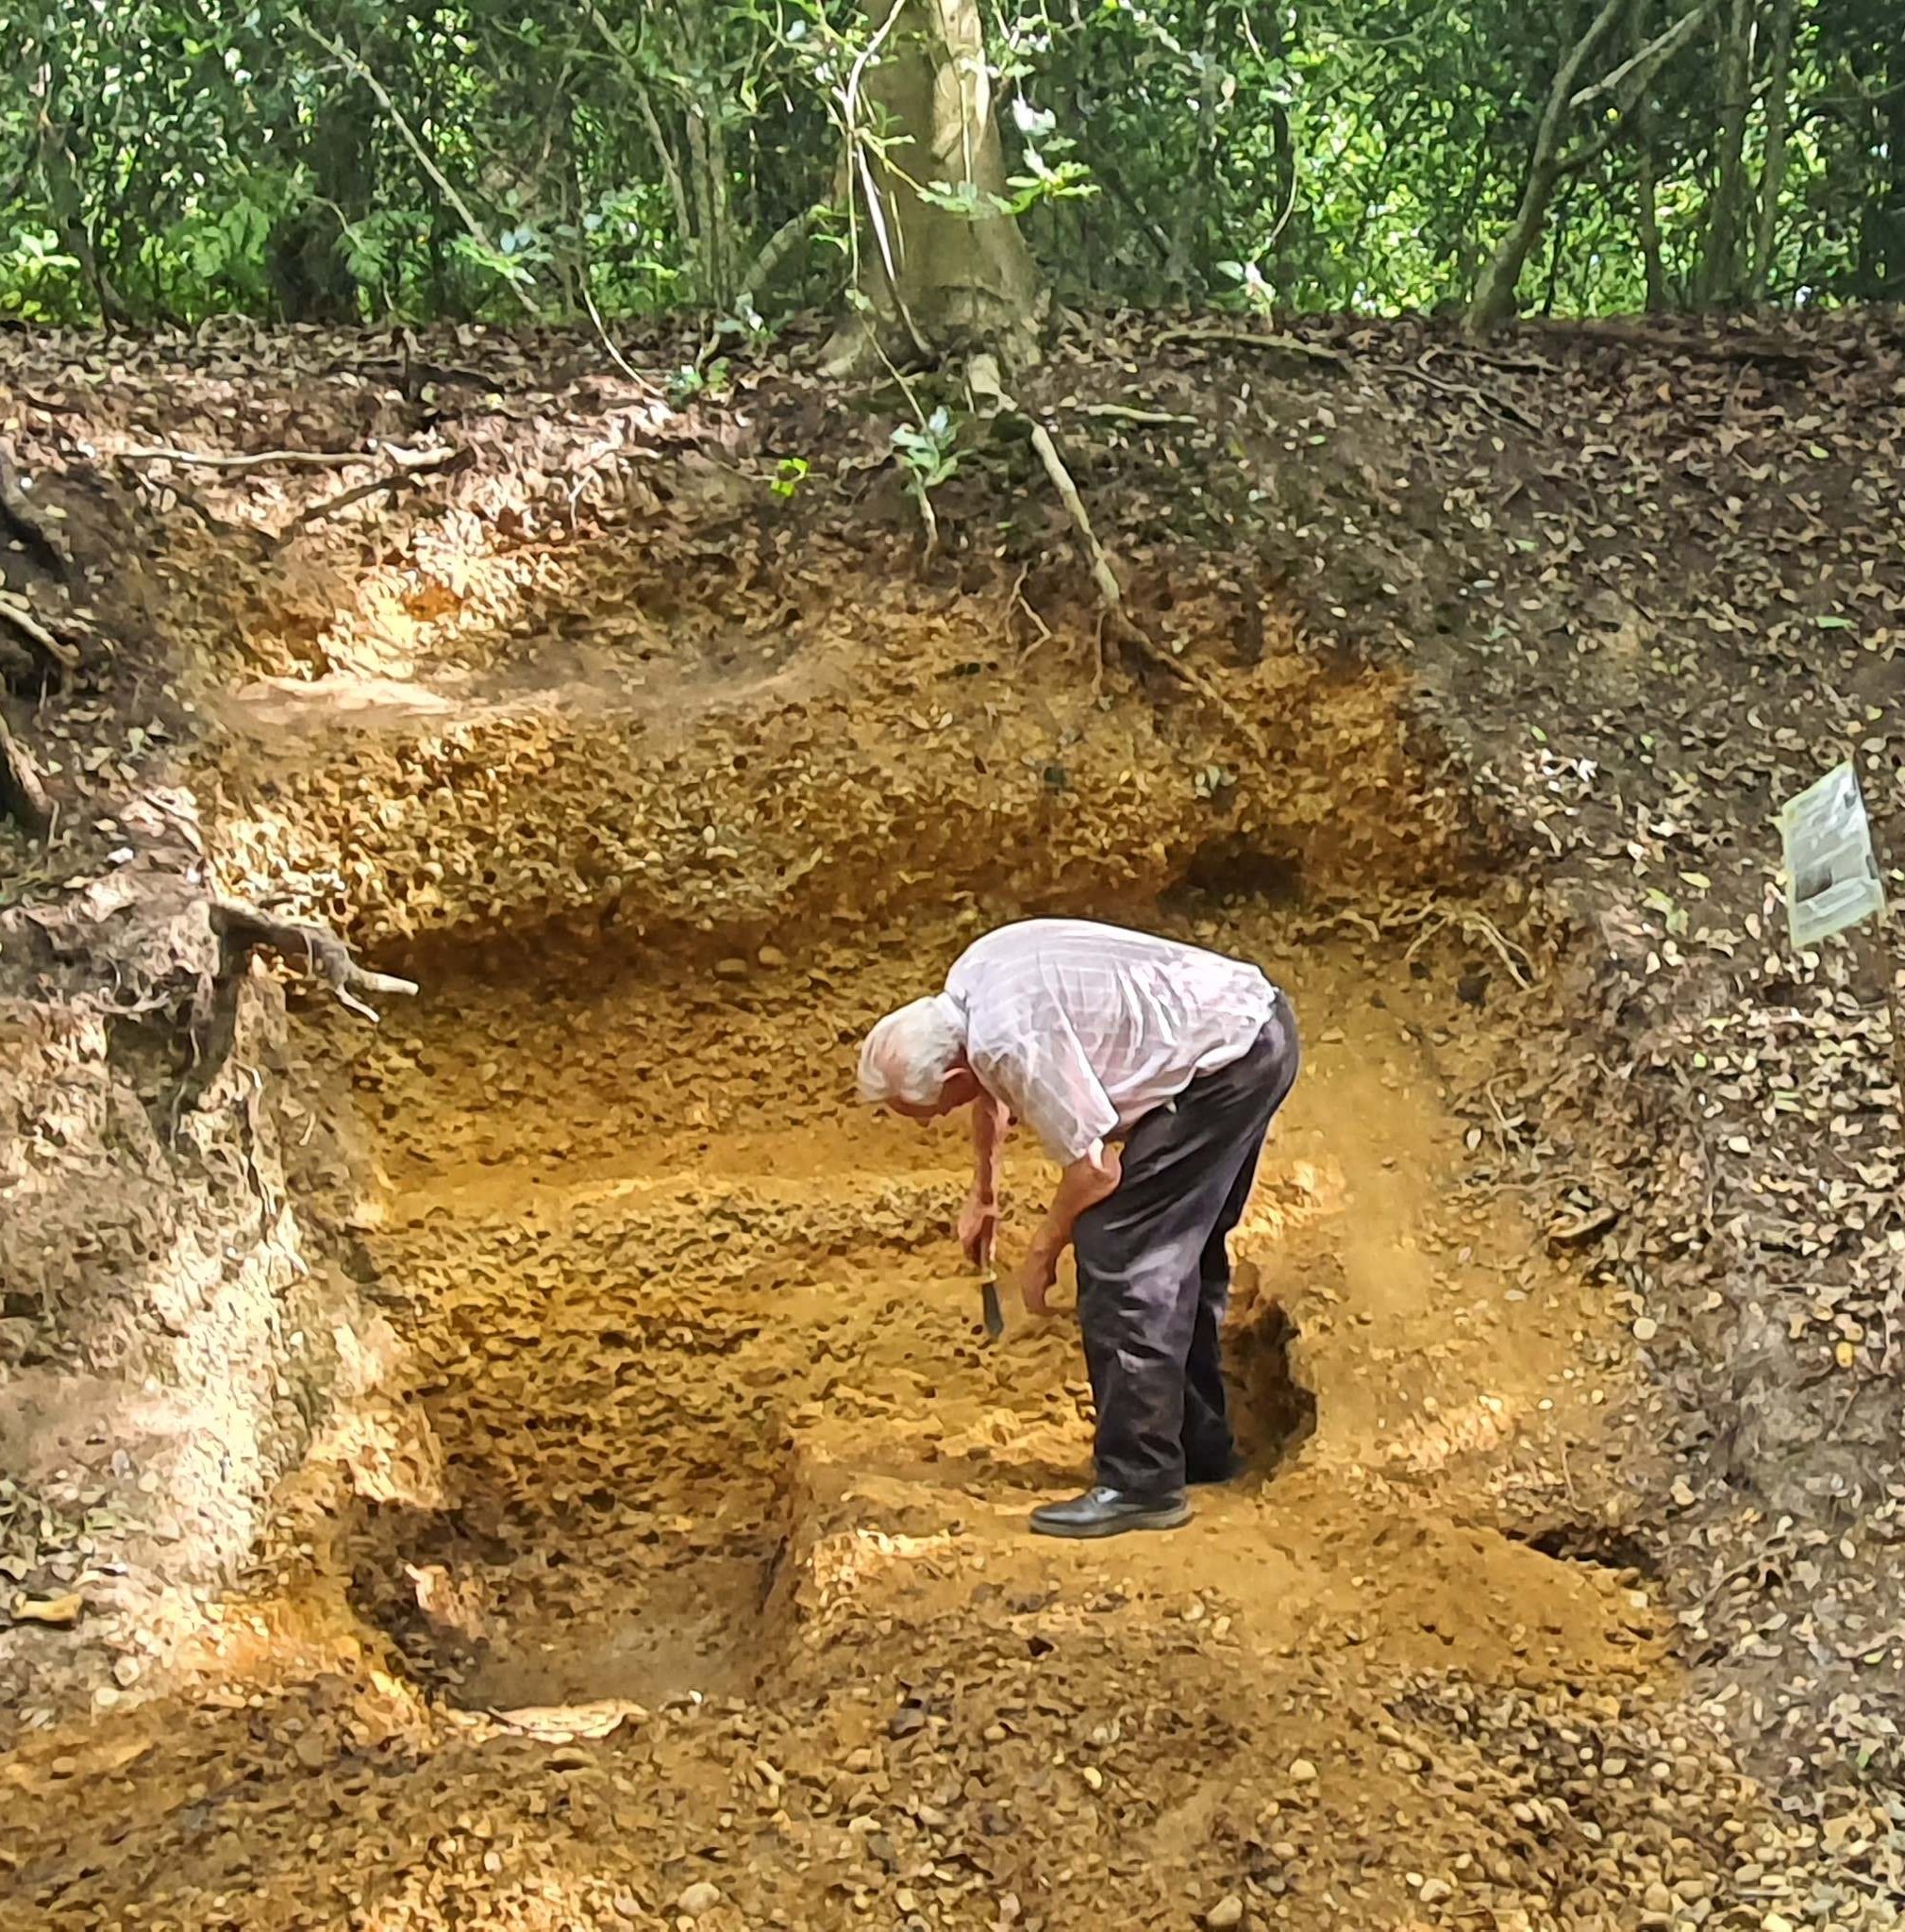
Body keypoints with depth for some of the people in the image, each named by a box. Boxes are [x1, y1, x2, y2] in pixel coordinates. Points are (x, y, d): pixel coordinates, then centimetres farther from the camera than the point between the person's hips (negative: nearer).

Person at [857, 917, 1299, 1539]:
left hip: (1225, 1062, -10)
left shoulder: (1012, 1039, -25)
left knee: (1118, 1255, -10)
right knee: (1179, 1258, 19)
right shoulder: (968, 983, 4)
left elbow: (1093, 1168, -18)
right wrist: (982, 1196, 35)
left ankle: (1139, 1485, -7)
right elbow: (992, 1092, 26)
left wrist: (1043, 1251, -2)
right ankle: (1200, 1446, 32)